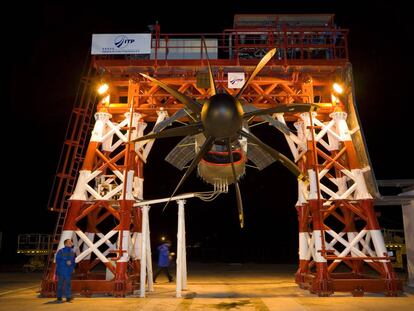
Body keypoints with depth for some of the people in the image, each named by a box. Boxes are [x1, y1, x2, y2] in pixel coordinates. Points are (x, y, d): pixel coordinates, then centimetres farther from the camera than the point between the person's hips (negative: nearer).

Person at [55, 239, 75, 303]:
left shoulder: (72, 252, 8)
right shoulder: (61, 251, -6)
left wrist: (72, 267, -1)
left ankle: (68, 297, 8)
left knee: (68, 284, 4)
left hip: (68, 271, 3)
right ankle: (59, 298, 15)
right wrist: (65, 262, -14)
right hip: (61, 271, -3)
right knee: (60, 284, 4)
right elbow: (57, 261, -5)